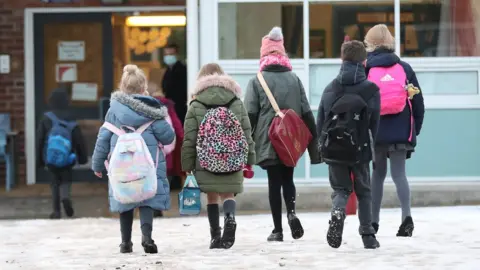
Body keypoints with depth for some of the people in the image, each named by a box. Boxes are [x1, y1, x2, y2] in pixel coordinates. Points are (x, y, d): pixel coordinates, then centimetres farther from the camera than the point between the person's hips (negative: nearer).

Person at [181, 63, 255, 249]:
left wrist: (187, 165, 4)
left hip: (206, 162, -1)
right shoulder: (237, 103, 4)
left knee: (212, 196, 11)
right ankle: (230, 217, -23)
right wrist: (249, 160, 13)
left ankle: (215, 235, 12)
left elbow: (189, 139, -3)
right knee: (227, 193, 7)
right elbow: (247, 133, 6)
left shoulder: (195, 106, -3)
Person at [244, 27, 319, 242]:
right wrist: (312, 142, 10)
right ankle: (291, 212, -9)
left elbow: (250, 116, -6)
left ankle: (278, 229, 2)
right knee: (288, 179, 17)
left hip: (267, 142, -3)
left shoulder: (257, 81, -4)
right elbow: (306, 113, 5)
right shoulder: (294, 79, 4)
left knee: (274, 183, 3)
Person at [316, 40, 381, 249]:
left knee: (340, 189, 12)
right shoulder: (371, 90, -5)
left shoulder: (330, 88, 2)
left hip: (333, 150, 1)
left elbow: (320, 121, 5)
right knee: (364, 192, 13)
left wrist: (322, 146, 16)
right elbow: (374, 123, -2)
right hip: (360, 150, -1)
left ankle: (337, 212, -21)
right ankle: (368, 236, 11)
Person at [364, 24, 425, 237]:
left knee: (377, 174, 12)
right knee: (399, 173, 2)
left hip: (374, 131, 0)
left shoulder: (364, 70, -2)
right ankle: (406, 216, -18)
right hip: (401, 131, 1)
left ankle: (373, 221, 16)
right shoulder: (404, 68, 4)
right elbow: (418, 102, 5)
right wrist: (415, 129, 14)